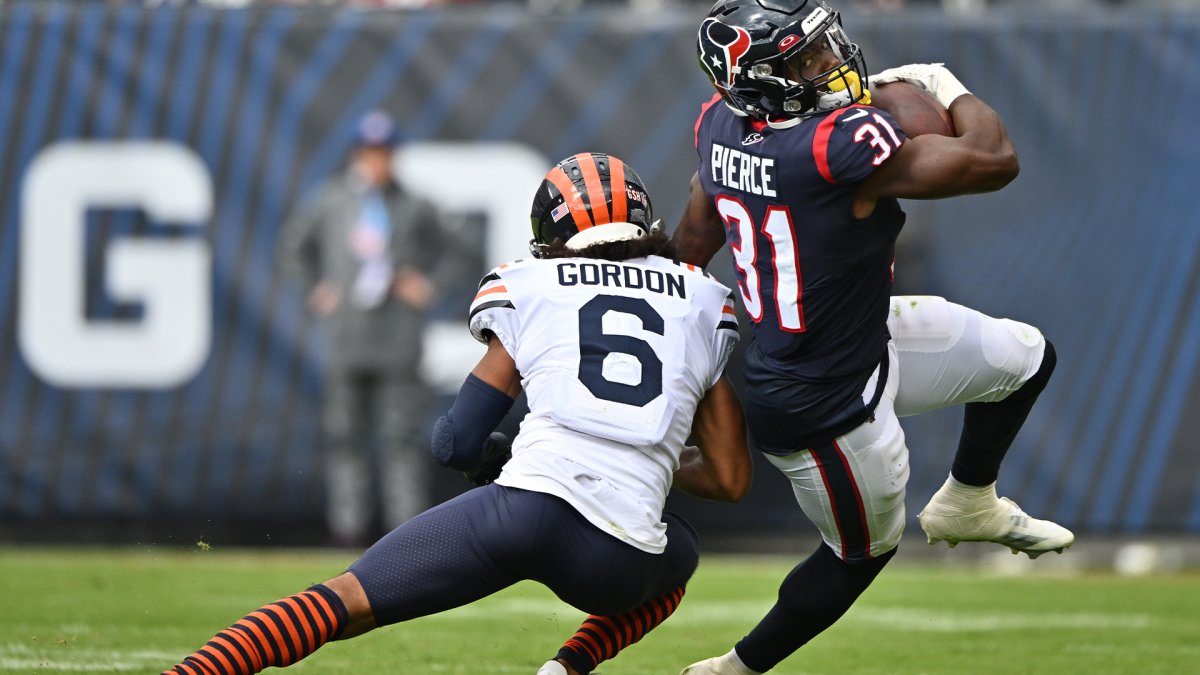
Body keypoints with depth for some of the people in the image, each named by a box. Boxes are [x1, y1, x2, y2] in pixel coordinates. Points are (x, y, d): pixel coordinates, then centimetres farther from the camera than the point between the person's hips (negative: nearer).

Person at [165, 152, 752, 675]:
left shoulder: (530, 290, 18)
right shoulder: (705, 306, 23)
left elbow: (457, 443, 17)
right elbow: (731, 480, 24)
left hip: (528, 504, -2)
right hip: (616, 563, 2)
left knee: (343, 604, 1)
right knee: (677, 556, 37)